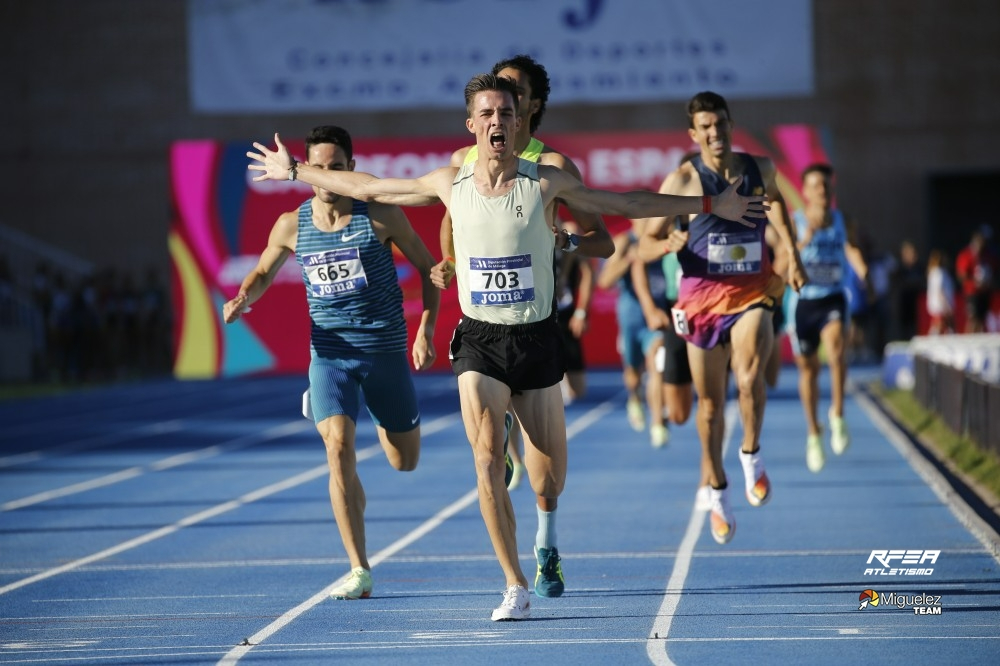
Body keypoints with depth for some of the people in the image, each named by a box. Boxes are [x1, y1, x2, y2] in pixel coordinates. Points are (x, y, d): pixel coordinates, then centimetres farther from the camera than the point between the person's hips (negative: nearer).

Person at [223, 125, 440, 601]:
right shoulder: (291, 226, -1)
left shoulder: (380, 215, -8)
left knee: (405, 461, 12)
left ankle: (379, 418, 50)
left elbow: (429, 267, 2)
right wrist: (243, 299, -6)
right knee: (338, 449, -19)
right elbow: (263, 271, 16)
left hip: (385, 351, 0)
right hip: (329, 353, 1)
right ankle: (359, 571, -9)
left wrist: (426, 329, -6)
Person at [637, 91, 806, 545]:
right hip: (703, 298, -1)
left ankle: (752, 454, -1)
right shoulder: (683, 179, -8)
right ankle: (716, 491, 28)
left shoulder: (760, 168, 1)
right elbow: (644, 246, -7)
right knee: (710, 402, 8)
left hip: (753, 292, 1)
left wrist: (792, 254, 21)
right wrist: (668, 244, -29)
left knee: (749, 376, -26)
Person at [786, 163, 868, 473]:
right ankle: (813, 435, 26)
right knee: (808, 369, 8)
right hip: (803, 301, 0)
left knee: (836, 345, -29)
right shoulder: (794, 223, -4)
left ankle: (837, 414, -13)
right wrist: (804, 241, -33)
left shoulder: (842, 221, 3)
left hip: (834, 299, 0)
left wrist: (861, 268, -34)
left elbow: (852, 249, -12)